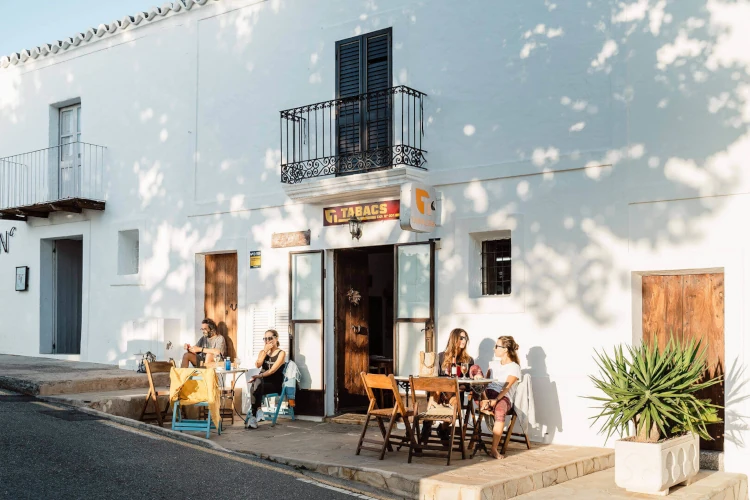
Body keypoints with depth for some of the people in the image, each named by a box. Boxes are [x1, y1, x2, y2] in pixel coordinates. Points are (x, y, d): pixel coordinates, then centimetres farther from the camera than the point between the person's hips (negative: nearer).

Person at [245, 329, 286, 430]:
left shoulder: (281, 353, -1)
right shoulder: (262, 352, 16)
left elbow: (273, 370, -14)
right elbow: (258, 365, -5)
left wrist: (259, 376, -26)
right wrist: (265, 351, -6)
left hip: (275, 384, -3)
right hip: (262, 381, 3)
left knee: (257, 387, -33)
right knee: (257, 383, -33)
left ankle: (253, 416, -28)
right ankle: (253, 416, -38)